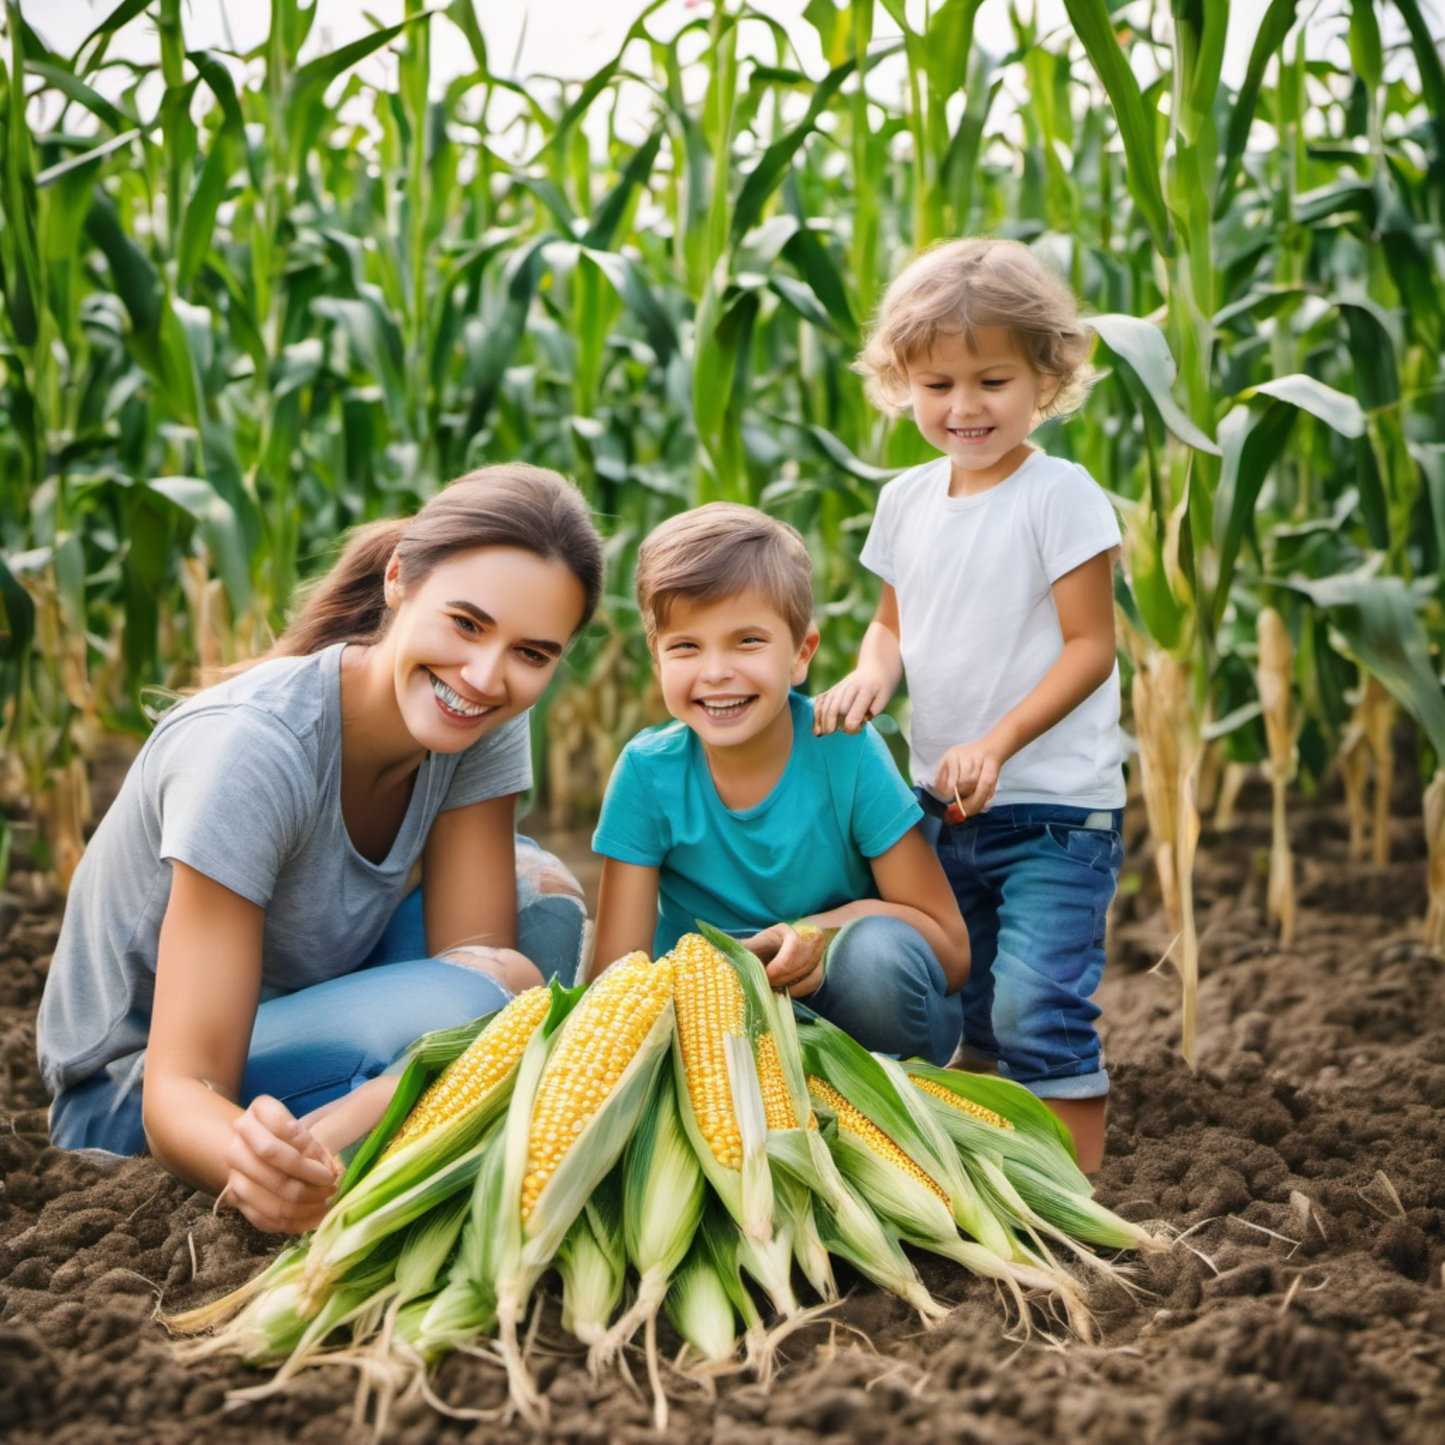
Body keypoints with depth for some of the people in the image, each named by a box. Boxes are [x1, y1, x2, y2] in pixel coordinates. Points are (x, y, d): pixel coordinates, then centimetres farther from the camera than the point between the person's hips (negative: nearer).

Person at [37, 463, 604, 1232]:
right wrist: (252, 1154, -57)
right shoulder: (253, 748, -32)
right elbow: (180, 1088, -32)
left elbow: (479, 947, -20)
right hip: (130, 1098, -6)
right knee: (459, 1003, -31)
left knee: (535, 889, -12)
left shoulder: (483, 723, -13)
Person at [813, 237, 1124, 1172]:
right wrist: (872, 674, -6)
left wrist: (998, 743, -23)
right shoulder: (906, 501, 7)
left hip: (1053, 810, -6)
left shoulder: (1060, 495, -11)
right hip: (941, 805, 7)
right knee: (963, 1012, 16)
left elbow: (1091, 646, -13)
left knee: (1038, 1007, -14)